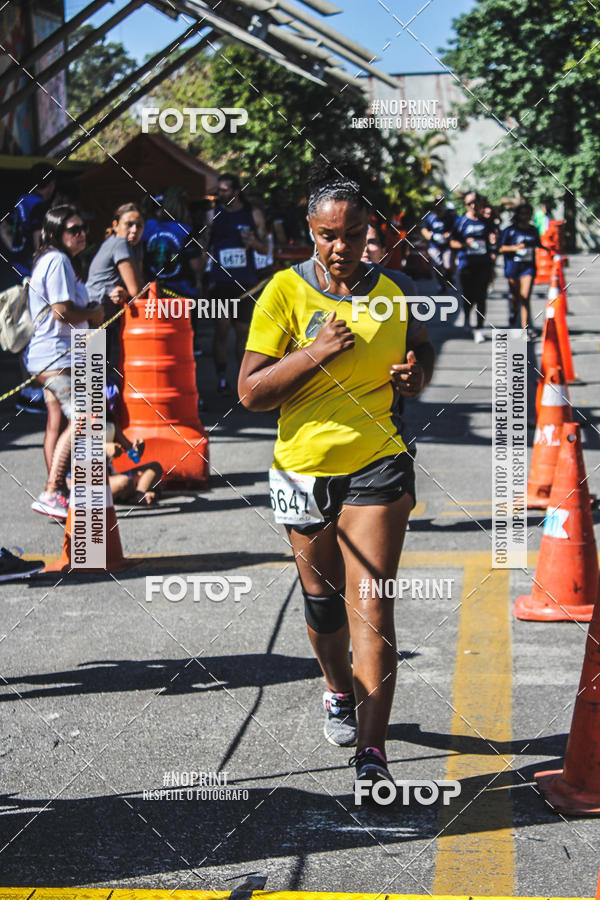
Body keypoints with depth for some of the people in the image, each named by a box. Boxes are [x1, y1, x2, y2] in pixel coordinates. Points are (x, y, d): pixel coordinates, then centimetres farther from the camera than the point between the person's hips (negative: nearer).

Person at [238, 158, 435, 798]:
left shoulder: (394, 290, 1)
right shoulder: (285, 291, -6)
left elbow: (420, 349, 21)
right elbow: (250, 392, -9)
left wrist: (415, 373, -2)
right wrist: (316, 353, -21)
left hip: (377, 467, 0)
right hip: (303, 469, 1)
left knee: (370, 607, -10)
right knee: (321, 600, 17)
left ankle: (371, 753, -8)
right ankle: (339, 690, 46)